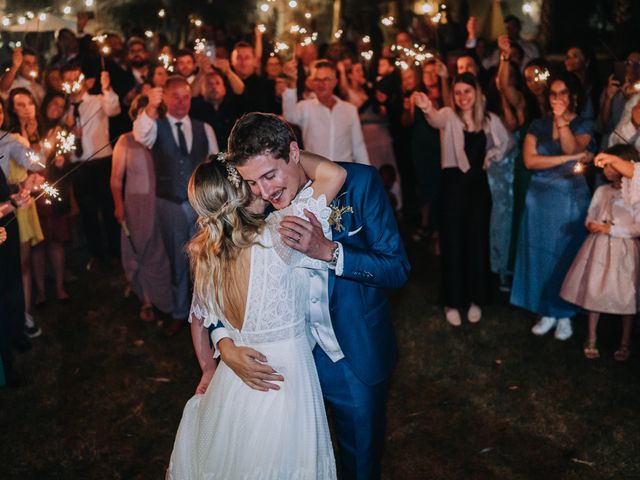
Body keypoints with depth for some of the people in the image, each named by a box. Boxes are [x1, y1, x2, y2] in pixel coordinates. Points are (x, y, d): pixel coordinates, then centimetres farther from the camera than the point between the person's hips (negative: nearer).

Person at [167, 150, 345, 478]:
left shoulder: (206, 255, -2)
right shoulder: (273, 236, -22)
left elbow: (198, 319, 12)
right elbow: (334, 174, -24)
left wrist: (209, 370, 25)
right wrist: (299, 157, -6)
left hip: (233, 380, 6)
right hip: (285, 375, -6)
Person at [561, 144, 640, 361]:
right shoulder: (601, 191, 5)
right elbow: (589, 217, 11)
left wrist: (610, 229, -19)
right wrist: (591, 225, -11)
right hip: (598, 248, 4)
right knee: (593, 292, 9)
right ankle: (591, 340, 24)